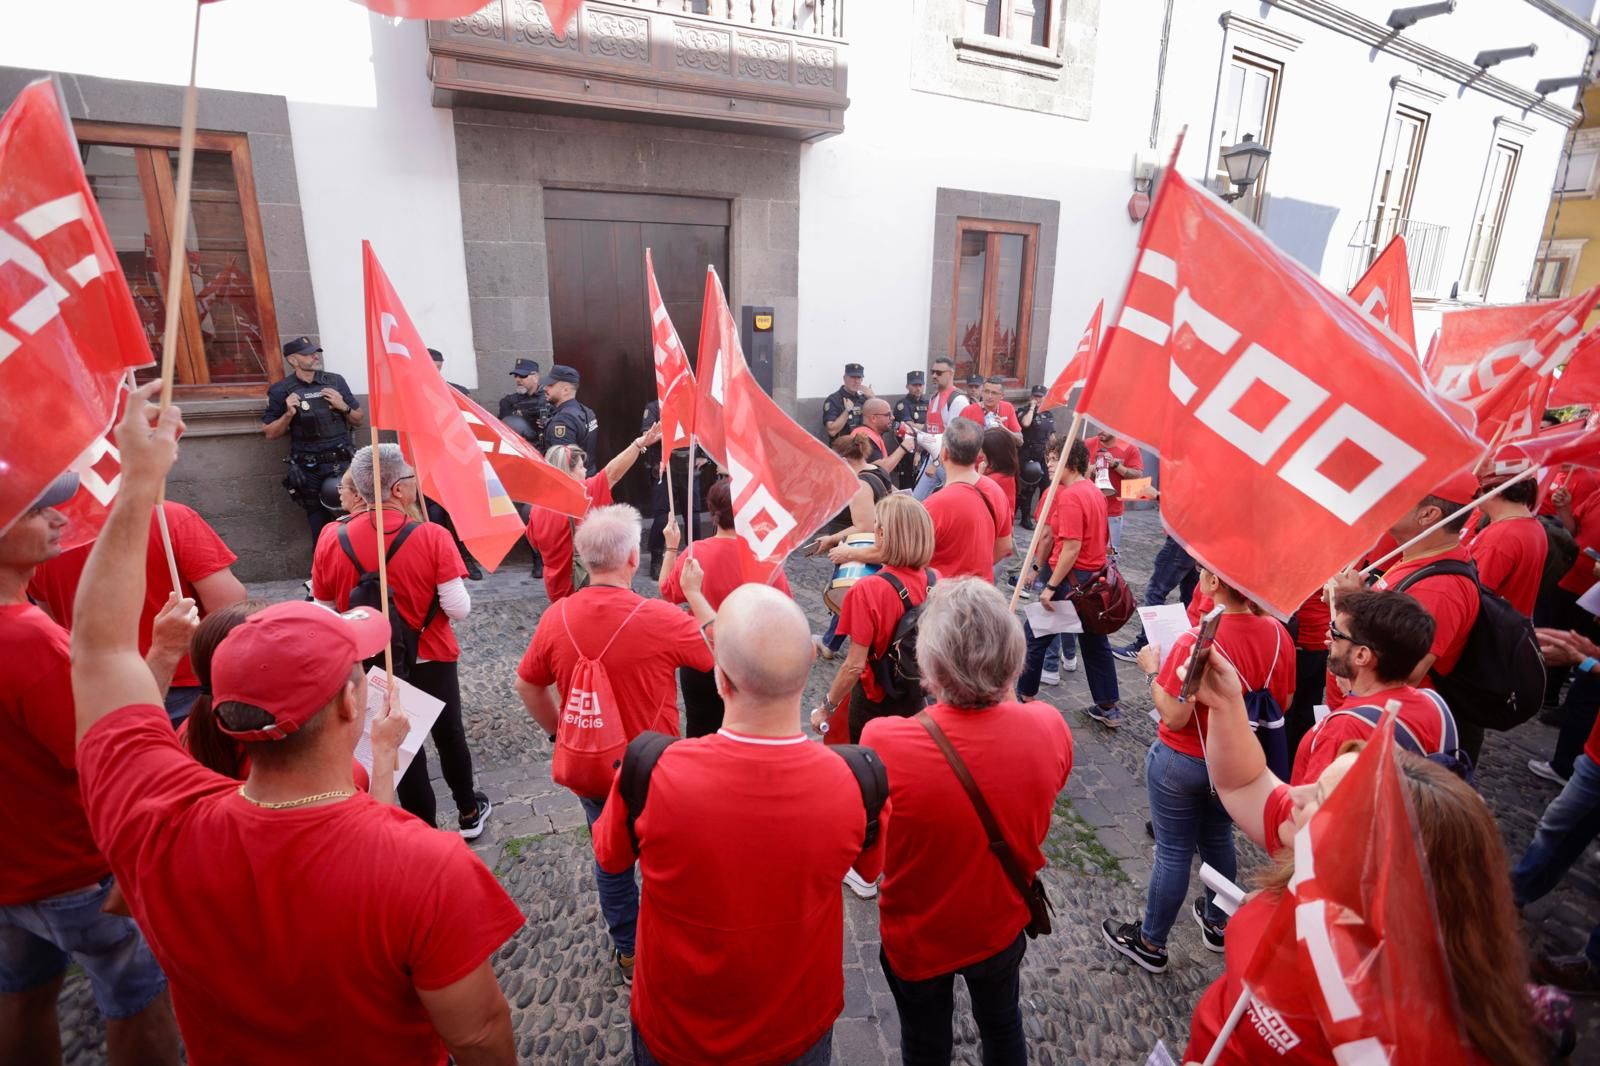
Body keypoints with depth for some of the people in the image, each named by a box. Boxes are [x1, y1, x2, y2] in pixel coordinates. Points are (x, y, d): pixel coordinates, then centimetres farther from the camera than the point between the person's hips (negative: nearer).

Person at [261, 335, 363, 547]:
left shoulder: (335, 381, 6)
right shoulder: (281, 391, 1)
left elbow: (360, 419, 12)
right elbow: (270, 433, 4)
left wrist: (343, 407, -7)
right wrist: (288, 414, -12)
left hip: (342, 462, 1)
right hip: (308, 469, -1)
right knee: (320, 525, 8)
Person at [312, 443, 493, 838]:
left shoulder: (331, 542, -12)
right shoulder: (432, 537, -21)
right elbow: (459, 607, -21)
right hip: (432, 660, -1)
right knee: (449, 737, 21)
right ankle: (469, 812, 40)